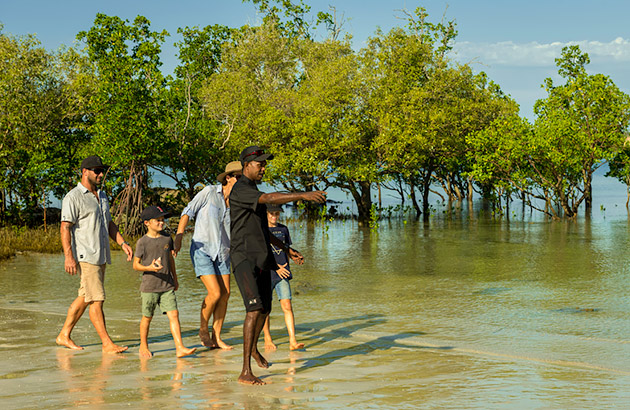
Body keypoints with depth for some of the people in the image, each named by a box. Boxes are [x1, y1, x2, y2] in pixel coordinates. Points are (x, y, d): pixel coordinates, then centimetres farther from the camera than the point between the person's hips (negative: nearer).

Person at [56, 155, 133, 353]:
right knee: (97, 300, -9)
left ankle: (64, 335, 22)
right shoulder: (73, 197, -8)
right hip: (86, 256, -9)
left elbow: (108, 223, 24)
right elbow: (65, 227, -14)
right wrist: (68, 256, -21)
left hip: (101, 256, 9)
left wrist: (122, 243, 10)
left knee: (84, 298, 12)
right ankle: (107, 343, -6)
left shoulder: (101, 196, 18)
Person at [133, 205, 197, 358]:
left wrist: (175, 279, 23)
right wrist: (149, 268, -22)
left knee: (174, 314, -6)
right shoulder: (142, 242, -7)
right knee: (147, 317, 8)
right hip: (149, 287, -4)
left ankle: (180, 348, -9)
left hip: (167, 285, 4)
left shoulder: (167, 238, 7)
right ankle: (143, 346, 27)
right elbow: (136, 264, -4)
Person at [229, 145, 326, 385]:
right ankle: (245, 372, -19)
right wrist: (303, 196, -39)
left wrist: (286, 249, 28)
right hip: (244, 259, -10)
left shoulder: (253, 192, 19)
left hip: (262, 259, 10)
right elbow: (270, 199, -31)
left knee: (265, 310, 17)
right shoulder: (240, 190, -13)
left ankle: (254, 349, 44)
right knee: (254, 309, -19)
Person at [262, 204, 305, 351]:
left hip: (282, 274, 3)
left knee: (287, 306, -8)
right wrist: (275, 267, -16)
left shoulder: (283, 229, 13)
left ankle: (293, 341, -12)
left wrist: (286, 267, 12)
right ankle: (267, 340, 19)